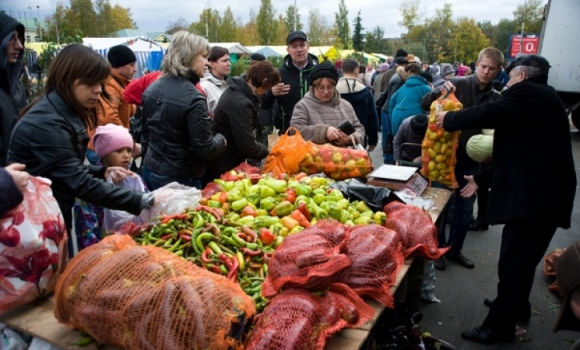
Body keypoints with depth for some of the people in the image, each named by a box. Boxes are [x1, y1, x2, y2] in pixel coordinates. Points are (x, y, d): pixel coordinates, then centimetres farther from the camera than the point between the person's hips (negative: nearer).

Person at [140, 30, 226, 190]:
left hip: (150, 171, 8)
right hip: (181, 179, -8)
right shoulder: (193, 98, -20)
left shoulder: (152, 89, 4)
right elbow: (204, 150, -20)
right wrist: (221, 140, -1)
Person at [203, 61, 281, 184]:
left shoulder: (236, 90, 5)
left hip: (222, 163, 10)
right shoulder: (240, 104, -27)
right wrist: (268, 151, -9)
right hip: (224, 168, -10)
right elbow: (247, 147, -26)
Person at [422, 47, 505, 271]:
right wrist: (440, 92, -28)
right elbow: (425, 104, -9)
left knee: (466, 207, 13)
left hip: (472, 159, 5)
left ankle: (454, 249, 30)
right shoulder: (458, 84, -7)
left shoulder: (496, 99, 5)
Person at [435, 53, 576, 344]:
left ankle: (498, 326, 9)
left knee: (513, 264, -2)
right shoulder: (541, 100, 24)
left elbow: (488, 114, -18)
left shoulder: (527, 91, -6)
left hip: (534, 196, -10)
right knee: (522, 261, 24)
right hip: (545, 194, 10)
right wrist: (482, 179, 29)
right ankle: (516, 306, 41)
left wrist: (449, 119, 0)